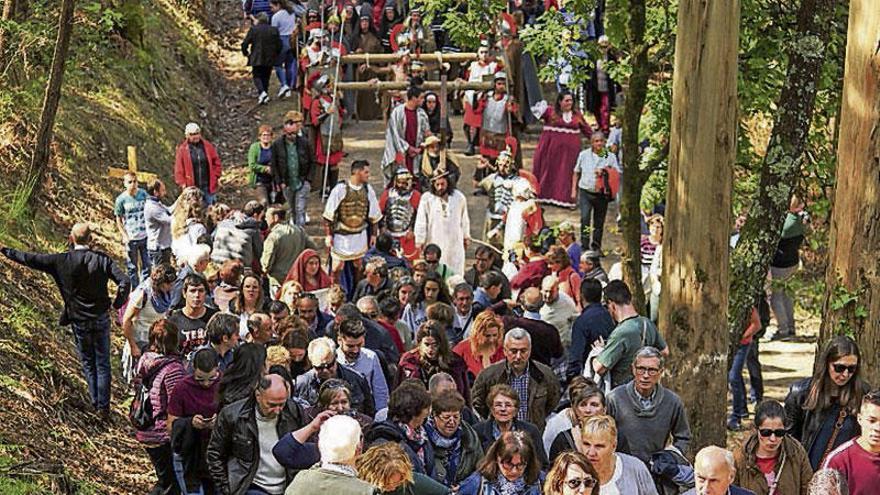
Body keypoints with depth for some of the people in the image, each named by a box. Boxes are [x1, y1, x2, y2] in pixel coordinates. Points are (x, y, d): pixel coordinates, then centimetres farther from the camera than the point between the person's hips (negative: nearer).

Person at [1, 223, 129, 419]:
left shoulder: (62, 261, -12)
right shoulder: (102, 259, -10)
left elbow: (31, 259, -6)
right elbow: (124, 282, -19)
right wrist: (117, 303, -2)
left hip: (79, 321, 0)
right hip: (101, 319, 0)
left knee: (88, 364, 17)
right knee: (103, 364, 10)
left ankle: (96, 403, 23)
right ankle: (103, 407, 10)